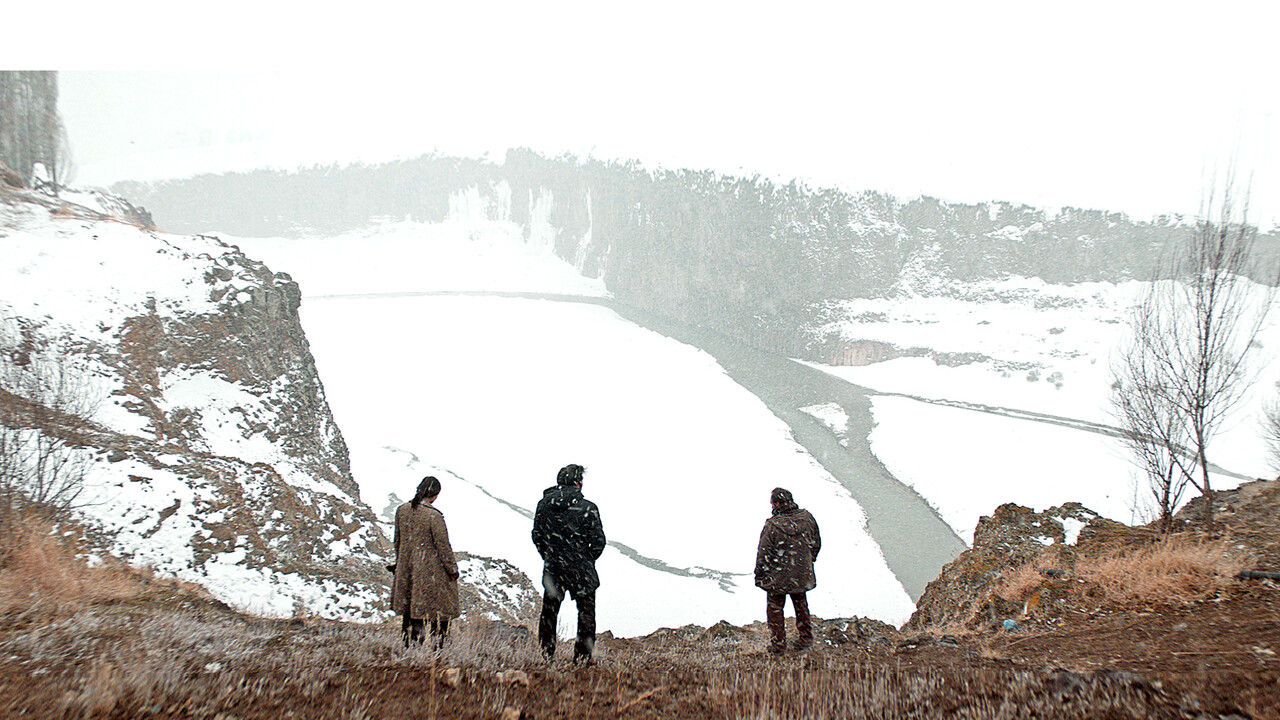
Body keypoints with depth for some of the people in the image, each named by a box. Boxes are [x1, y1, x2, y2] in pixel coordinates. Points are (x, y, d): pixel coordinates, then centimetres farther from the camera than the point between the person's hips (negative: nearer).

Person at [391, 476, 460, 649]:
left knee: (408, 608, 15)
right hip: (431, 568, -6)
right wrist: (453, 570, -4)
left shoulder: (402, 511, 0)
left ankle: (409, 645, 21)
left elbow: (397, 541, 11)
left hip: (406, 568, 6)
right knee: (440, 609, 5)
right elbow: (443, 545, -14)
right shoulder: (434, 516, -19)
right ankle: (437, 646, 5)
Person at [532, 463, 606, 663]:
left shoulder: (544, 504, 1)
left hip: (552, 567, 3)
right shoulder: (587, 507, -11)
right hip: (581, 570, -3)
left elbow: (536, 536, 7)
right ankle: (583, 657, 8)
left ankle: (545, 655, 15)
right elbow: (598, 541, -8)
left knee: (549, 611, 14)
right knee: (586, 613, 8)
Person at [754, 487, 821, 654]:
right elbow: (816, 544, 6)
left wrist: (759, 576, -2)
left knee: (775, 609, 14)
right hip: (802, 576, 4)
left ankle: (778, 643, 19)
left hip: (778, 577, -4)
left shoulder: (773, 525, -22)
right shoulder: (807, 518, -8)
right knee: (801, 606, 23)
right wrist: (809, 561, 22)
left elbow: (763, 554, -15)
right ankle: (806, 638, 32)